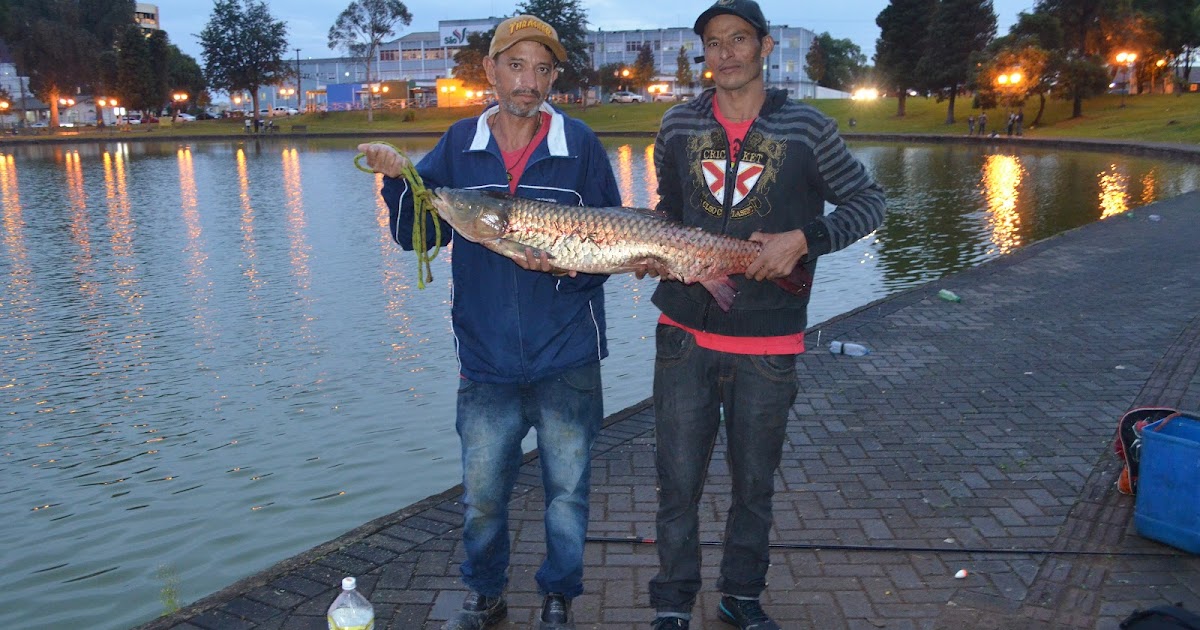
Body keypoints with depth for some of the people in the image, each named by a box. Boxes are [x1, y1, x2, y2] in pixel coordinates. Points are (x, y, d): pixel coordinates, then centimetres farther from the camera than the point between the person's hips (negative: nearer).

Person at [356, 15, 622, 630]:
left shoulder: (580, 145, -3)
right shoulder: (459, 145, 2)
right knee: (481, 493, 10)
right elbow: (418, 236, 2)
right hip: (486, 360, 1)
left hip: (567, 360, -1)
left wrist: (563, 263, -18)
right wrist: (398, 181, -15)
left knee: (567, 488, 11)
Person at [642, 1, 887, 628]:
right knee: (678, 479, 7)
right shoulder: (678, 126, 4)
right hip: (685, 334, 1)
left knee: (755, 483, 14)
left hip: (768, 346, -1)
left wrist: (804, 238, -13)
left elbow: (867, 201, 3)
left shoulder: (807, 129, -4)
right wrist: (652, 249, -4)